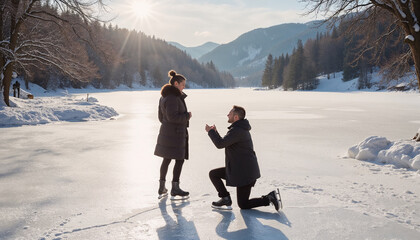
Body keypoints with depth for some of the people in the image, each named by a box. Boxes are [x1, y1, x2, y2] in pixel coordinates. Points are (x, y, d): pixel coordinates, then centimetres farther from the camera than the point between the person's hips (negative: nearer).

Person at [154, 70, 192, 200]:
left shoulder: (164, 96, 14)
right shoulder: (173, 97, -18)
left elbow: (161, 116, 19)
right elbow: (172, 116, -26)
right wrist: (187, 116, -13)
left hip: (166, 132, 10)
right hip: (175, 133, -10)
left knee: (166, 159, 15)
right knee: (179, 160, 0)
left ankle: (162, 188, 22)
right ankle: (175, 189, 6)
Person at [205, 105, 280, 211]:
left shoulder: (237, 130, -21)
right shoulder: (241, 128, 12)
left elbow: (220, 144, -29)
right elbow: (224, 143, 18)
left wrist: (210, 131, -14)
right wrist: (215, 132, 10)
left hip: (244, 172, -10)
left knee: (243, 205, 0)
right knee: (213, 174, 9)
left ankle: (269, 198, 0)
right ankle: (225, 198, 6)